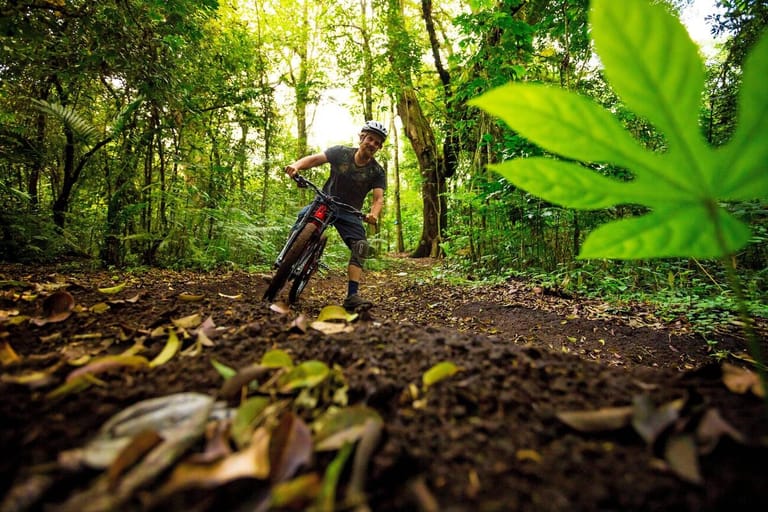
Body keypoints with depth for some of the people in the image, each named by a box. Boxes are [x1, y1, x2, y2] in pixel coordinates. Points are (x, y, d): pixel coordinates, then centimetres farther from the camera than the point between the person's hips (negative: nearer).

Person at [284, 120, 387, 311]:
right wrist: (296, 165, -37)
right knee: (303, 216, -30)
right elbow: (314, 159, -15)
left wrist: (373, 214, -41)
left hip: (349, 212, 1)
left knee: (360, 247, -19)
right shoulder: (340, 152, -6)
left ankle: (352, 296, -18)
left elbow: (378, 198, -18)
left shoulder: (377, 172, -7)